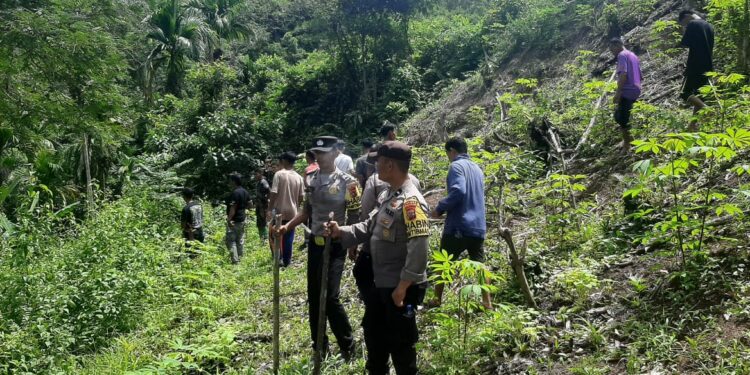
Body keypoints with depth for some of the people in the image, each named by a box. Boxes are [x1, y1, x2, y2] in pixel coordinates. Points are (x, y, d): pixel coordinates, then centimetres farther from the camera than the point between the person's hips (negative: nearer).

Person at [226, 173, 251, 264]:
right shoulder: (245, 192, 9)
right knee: (240, 240, 16)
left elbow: (233, 208, -23)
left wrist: (229, 219, -23)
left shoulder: (235, 193, -19)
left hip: (234, 221, -9)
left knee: (231, 240, -5)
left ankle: (235, 261, -8)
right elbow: (249, 203, 16)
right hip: (242, 219, 9)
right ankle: (241, 258, 23)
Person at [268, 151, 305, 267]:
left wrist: (270, 209, -6)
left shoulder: (279, 174, -11)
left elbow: (274, 193, -14)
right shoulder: (299, 177, 2)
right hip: (292, 212, 4)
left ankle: (279, 259, 5)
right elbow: (301, 197, 5)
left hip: (280, 212, -4)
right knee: (288, 238, 11)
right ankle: (286, 261, 16)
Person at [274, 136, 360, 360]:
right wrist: (288, 226, 5)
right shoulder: (311, 179, 7)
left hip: (335, 245, -6)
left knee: (330, 296, -10)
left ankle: (347, 347, 10)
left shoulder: (347, 182, -10)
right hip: (314, 243, 6)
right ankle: (319, 346, 26)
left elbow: (355, 216, -9)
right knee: (313, 296, 11)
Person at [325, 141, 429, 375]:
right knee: (373, 332, 24)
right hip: (382, 283, 10)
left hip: (401, 288, -10)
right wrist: (341, 232, 2)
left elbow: (418, 250, -27)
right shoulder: (388, 194, 9)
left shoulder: (411, 202, -23)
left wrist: (402, 287, -24)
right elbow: (370, 227, 16)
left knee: (399, 342, 6)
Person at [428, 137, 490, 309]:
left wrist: (440, 208, -13)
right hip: (478, 226, 7)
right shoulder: (477, 168, 16)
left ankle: (437, 300, 15)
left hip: (459, 226, -7)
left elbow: (458, 191, -24)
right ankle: (487, 302, 11)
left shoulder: (457, 166, -8)